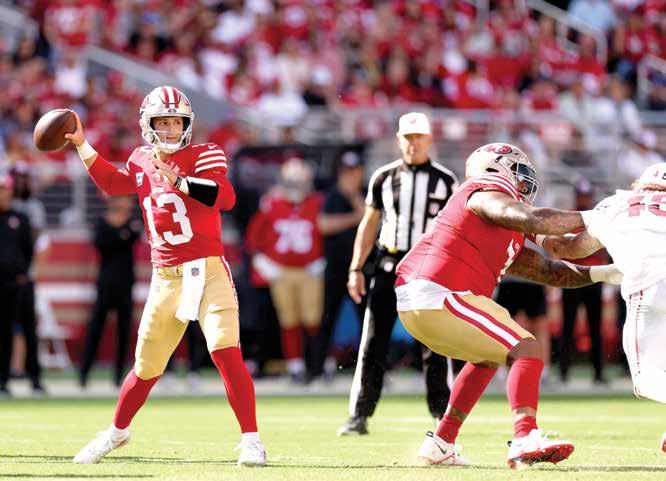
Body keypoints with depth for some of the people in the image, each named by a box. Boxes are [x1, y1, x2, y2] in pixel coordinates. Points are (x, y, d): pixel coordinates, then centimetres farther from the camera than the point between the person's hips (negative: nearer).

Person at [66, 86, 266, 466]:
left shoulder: (203, 156, -6)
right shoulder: (142, 163, 11)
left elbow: (226, 197, -22)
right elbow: (112, 182, 30)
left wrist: (179, 181, -26)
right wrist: (82, 145, 25)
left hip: (207, 272, -5)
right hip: (165, 278, 5)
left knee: (226, 352, -20)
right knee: (146, 366, 14)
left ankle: (251, 441, -17)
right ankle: (117, 432, 36)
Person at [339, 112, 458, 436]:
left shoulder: (445, 181, 2)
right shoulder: (384, 178, 7)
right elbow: (369, 224, 12)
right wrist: (356, 269, 7)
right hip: (389, 265, 1)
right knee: (373, 344, -2)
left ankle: (442, 416, 8)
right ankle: (359, 416, 0)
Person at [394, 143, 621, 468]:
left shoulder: (509, 243, 27)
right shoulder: (486, 192, -2)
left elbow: (552, 272, 29)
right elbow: (533, 221, -20)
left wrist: (606, 273, 20)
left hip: (414, 305, 10)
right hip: (436, 296, -10)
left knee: (488, 357, 31)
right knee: (526, 351, -12)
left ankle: (441, 444, 26)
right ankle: (526, 439, -31)